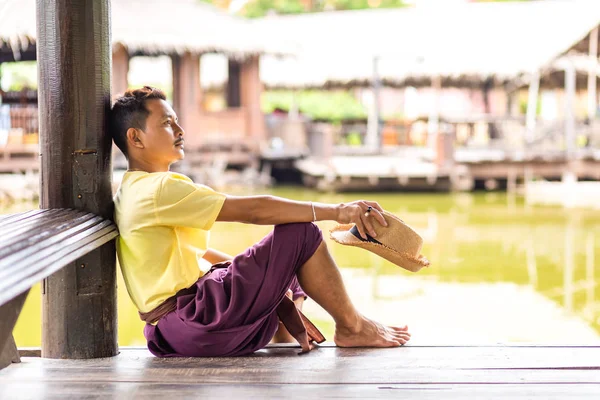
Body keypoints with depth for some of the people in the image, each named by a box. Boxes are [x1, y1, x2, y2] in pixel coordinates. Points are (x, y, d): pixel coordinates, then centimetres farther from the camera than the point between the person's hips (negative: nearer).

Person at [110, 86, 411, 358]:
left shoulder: (131, 193, 18)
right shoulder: (159, 189, -15)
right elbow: (251, 210, -21)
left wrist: (252, 271, 13)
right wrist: (336, 211, -21)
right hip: (193, 323, -11)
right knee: (301, 233, -11)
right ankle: (352, 327, 4)